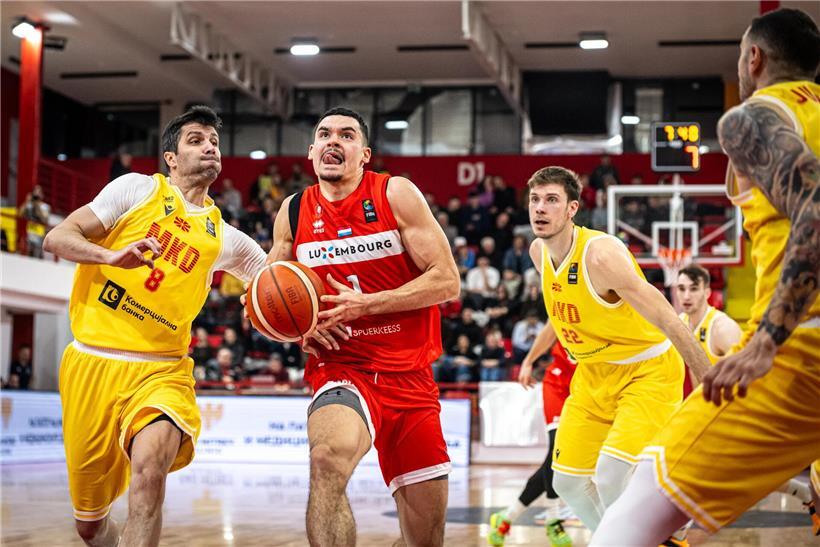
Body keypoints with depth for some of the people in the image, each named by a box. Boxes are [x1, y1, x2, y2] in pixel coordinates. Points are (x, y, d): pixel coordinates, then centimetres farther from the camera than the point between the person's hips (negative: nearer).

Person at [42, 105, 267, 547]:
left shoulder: (225, 239, 13)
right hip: (91, 362, -1)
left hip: (160, 372, 1)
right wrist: (113, 256, -22)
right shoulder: (138, 189, 4)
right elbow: (57, 238, -2)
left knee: (149, 467, -32)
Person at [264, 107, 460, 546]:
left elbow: (447, 281, -8)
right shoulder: (293, 212, 5)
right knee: (328, 459, -36)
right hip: (342, 370, 0)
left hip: (410, 374, 0)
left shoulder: (396, 194, -3)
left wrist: (364, 304, -17)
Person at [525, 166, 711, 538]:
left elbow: (666, 319, -27)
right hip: (593, 374, 8)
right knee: (567, 481, 7)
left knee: (611, 476, -24)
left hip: (648, 371, -8)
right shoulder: (538, 252, -4)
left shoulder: (601, 254, -28)